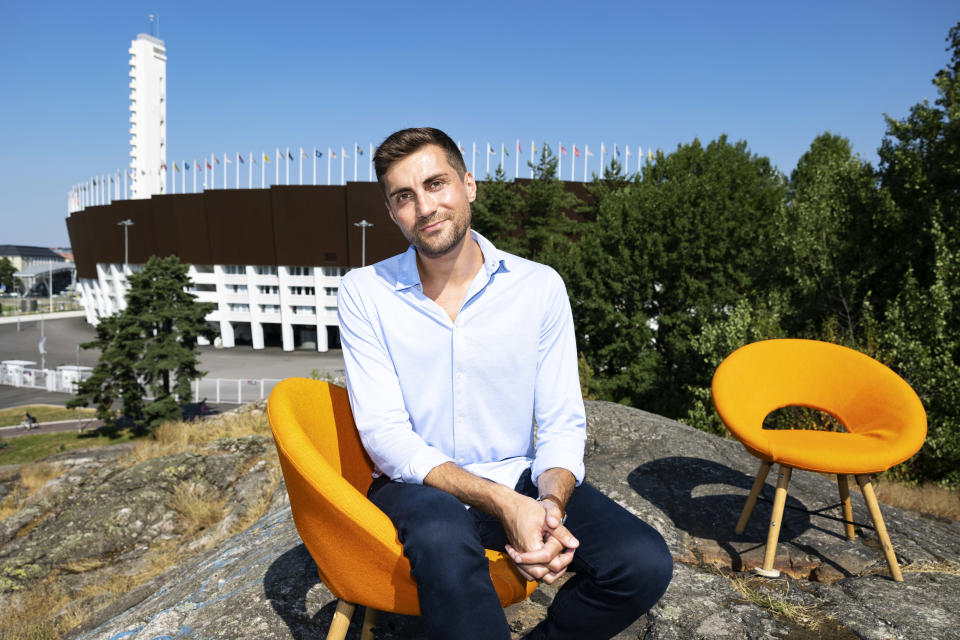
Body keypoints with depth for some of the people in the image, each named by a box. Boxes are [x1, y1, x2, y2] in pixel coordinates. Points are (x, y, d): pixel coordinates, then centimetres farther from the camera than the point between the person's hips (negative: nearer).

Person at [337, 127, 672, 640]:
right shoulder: (364, 293, -5)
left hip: (520, 478, 3)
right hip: (419, 485, -2)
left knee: (644, 563, -20)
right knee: (443, 537, -38)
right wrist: (503, 503, -24)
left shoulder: (540, 286, -2)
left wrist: (551, 503, -24)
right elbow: (385, 433, -12)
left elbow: (562, 423, -1)